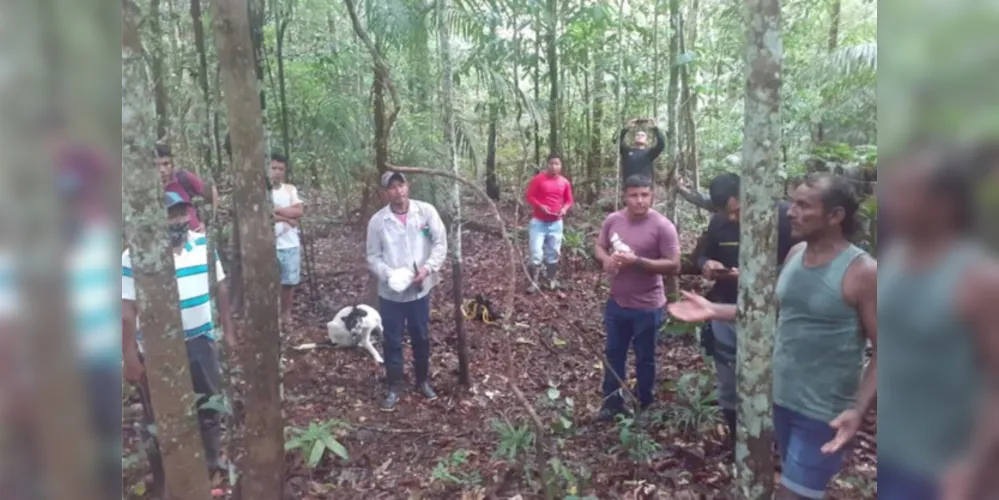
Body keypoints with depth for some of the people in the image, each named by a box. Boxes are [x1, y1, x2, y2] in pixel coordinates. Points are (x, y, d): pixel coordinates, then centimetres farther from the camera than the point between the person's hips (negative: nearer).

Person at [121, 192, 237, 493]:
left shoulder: (204, 245, -3)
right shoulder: (136, 256, -17)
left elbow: (220, 288, 6)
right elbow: (127, 311, -15)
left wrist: (228, 330, 8)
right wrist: (130, 359, -13)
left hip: (202, 341, 5)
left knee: (210, 406, 22)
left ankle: (213, 461, 45)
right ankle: (163, 481, 32)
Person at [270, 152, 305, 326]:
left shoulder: (291, 189, 6)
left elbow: (299, 211, -6)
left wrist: (276, 209, -12)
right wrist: (288, 218, -13)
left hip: (291, 244, 3)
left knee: (289, 281, 10)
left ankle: (286, 313, 25)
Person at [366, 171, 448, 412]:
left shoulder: (426, 211, -7)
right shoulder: (377, 220, -7)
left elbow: (440, 243, -5)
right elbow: (373, 257, -2)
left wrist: (428, 268, -19)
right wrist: (389, 274, -20)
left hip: (420, 289, 1)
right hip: (390, 292, 0)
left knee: (421, 338, 16)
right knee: (392, 341, 9)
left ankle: (423, 381, 36)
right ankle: (393, 388, 26)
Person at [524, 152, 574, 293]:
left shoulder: (565, 182, 2)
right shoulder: (538, 179, -8)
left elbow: (569, 200, 12)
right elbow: (529, 196, -6)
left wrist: (565, 208, -8)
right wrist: (540, 206, -21)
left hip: (556, 223, 4)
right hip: (539, 222, -3)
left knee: (553, 253, 11)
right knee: (536, 253, -7)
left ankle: (551, 280, 23)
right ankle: (534, 282, 1)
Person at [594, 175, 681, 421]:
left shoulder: (662, 226, -17)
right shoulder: (613, 220, -2)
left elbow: (673, 265, -18)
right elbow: (600, 248, 9)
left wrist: (637, 261, -27)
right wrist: (606, 259, -15)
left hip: (647, 307, -4)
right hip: (616, 303, 5)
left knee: (645, 358, 14)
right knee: (613, 354, 17)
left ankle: (645, 407, 34)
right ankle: (612, 402, 36)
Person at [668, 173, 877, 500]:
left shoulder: (862, 271, -20)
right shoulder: (795, 253, 0)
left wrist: (858, 409, -27)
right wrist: (712, 310, 2)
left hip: (823, 413, -6)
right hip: (780, 396, 7)